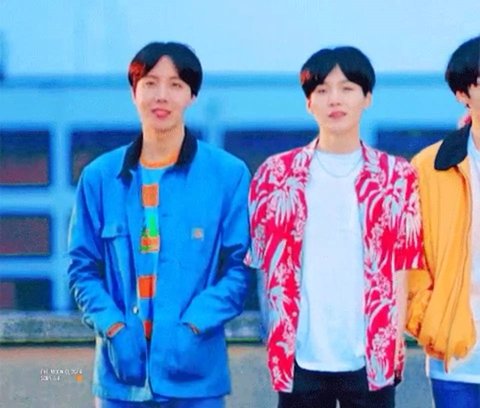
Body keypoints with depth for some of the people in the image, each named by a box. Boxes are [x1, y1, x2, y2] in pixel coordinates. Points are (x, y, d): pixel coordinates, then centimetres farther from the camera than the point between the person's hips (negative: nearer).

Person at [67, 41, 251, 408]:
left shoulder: (228, 174, 0)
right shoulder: (100, 177, 5)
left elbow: (241, 266, -1)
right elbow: (84, 267, 7)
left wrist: (191, 327, -14)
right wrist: (114, 329, -9)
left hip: (195, 375, -1)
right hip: (121, 374, 2)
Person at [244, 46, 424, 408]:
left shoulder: (397, 178, 4)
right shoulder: (277, 175, 5)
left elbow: (401, 266, 3)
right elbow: (261, 258, 6)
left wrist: (395, 339, -3)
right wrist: (278, 342, -2)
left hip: (372, 356, 0)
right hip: (302, 354, 1)